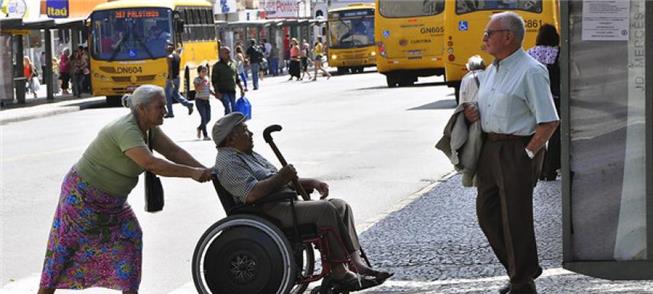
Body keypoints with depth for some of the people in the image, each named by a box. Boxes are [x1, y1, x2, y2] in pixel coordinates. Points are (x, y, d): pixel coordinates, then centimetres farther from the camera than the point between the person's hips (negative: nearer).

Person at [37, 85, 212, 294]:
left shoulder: (149, 128, -2)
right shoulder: (126, 130, -32)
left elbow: (173, 151, -4)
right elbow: (151, 163, -42)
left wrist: (204, 170, -17)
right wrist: (192, 173, -41)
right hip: (83, 195, -9)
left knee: (129, 237, 3)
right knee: (65, 244, 2)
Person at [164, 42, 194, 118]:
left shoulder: (170, 57, -16)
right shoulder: (178, 56, 10)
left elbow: (170, 69, -22)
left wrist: (170, 80, -26)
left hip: (171, 78, -8)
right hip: (177, 78, 8)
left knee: (168, 95, 4)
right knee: (176, 94, 17)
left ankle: (170, 112, 8)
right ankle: (188, 104, 0)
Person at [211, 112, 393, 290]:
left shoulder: (250, 155, 26)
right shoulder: (228, 162, -8)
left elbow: (284, 182, 27)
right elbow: (252, 194, -24)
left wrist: (312, 183, 12)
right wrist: (280, 177, -13)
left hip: (287, 203, 11)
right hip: (269, 212, -11)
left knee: (341, 206, 0)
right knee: (325, 209, -26)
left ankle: (357, 262, -11)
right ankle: (338, 272, -25)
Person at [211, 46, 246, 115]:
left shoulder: (233, 64, 12)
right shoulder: (217, 66, -4)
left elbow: (237, 78, 20)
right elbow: (214, 81, -7)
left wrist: (241, 89, 16)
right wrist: (217, 92, -15)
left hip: (232, 91, 6)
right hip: (223, 92, -6)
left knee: (233, 109, 7)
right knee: (228, 109, -20)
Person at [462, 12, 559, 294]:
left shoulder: (531, 71, -14)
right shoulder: (491, 70, 14)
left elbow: (549, 122, -17)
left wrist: (527, 153, -16)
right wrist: (471, 113, 4)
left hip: (518, 151, -9)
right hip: (490, 148, 9)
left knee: (515, 219, -2)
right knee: (487, 214, 10)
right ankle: (521, 269, 24)